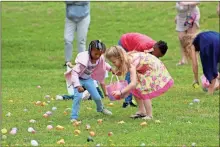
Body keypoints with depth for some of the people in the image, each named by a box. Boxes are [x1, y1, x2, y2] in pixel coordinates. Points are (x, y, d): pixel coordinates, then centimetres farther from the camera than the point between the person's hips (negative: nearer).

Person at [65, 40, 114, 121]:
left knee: (97, 96, 10)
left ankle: (101, 108, 44)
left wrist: (110, 69, 3)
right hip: (79, 79, -6)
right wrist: (78, 85, -47)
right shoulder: (84, 60, -37)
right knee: (78, 96, -25)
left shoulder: (100, 58, -16)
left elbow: (103, 63, 12)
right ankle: (74, 117, -15)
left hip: (88, 79, 6)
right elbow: (75, 72, -39)